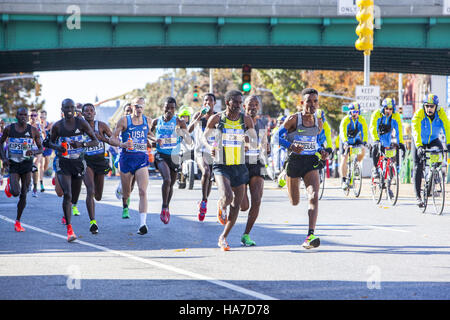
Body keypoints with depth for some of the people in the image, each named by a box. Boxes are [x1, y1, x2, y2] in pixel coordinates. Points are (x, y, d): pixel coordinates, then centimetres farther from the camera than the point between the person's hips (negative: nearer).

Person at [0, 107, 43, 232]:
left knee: (23, 195, 1)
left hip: (27, 163, 1)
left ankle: (18, 221, 13)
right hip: (13, 164, -1)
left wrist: (33, 152, -17)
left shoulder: (33, 130, 0)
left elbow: (41, 149, 6)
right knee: (16, 192, -17)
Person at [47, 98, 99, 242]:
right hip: (63, 164, -2)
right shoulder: (57, 126, -2)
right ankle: (69, 229, -19)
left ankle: (66, 213, 49)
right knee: (67, 194, -19)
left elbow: (95, 141, -2)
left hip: (78, 162, 2)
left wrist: (82, 144, -21)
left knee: (74, 198, 12)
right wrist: (57, 147, -11)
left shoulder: (81, 123, -4)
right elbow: (50, 142, 13)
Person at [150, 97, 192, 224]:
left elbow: (189, 142, -6)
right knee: (167, 179, -25)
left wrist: (182, 134, -27)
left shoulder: (179, 122, -4)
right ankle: (164, 208, -11)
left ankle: (166, 209, 36)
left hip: (174, 156, 2)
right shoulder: (156, 121, 0)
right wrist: (155, 140, -6)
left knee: (171, 184, 13)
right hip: (161, 155, -1)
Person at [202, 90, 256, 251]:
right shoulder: (216, 119, -3)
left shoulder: (246, 120, 2)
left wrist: (249, 139, -19)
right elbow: (205, 136, 10)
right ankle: (221, 206, 14)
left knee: (236, 203, 6)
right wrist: (209, 147, -12)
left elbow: (255, 142, 5)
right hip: (221, 165, -3)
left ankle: (223, 237, 22)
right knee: (227, 197, -26)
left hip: (239, 166, 4)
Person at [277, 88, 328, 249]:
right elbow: (279, 136, -5)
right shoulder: (293, 119, -10)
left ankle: (310, 236, -26)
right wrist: (291, 146, -22)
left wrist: (321, 153, 1)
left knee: (314, 197, -20)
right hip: (294, 161, -2)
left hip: (311, 163, 2)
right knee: (295, 202, 11)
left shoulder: (318, 122, 4)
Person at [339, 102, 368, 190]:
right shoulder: (345, 120, -21)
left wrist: (365, 141, -35)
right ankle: (344, 181, -8)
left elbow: (364, 131, -19)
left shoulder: (361, 120, -12)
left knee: (363, 151, -26)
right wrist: (345, 141, -48)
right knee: (344, 159, -13)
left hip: (356, 140, 2)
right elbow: (342, 131, -32)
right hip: (346, 141, -2)